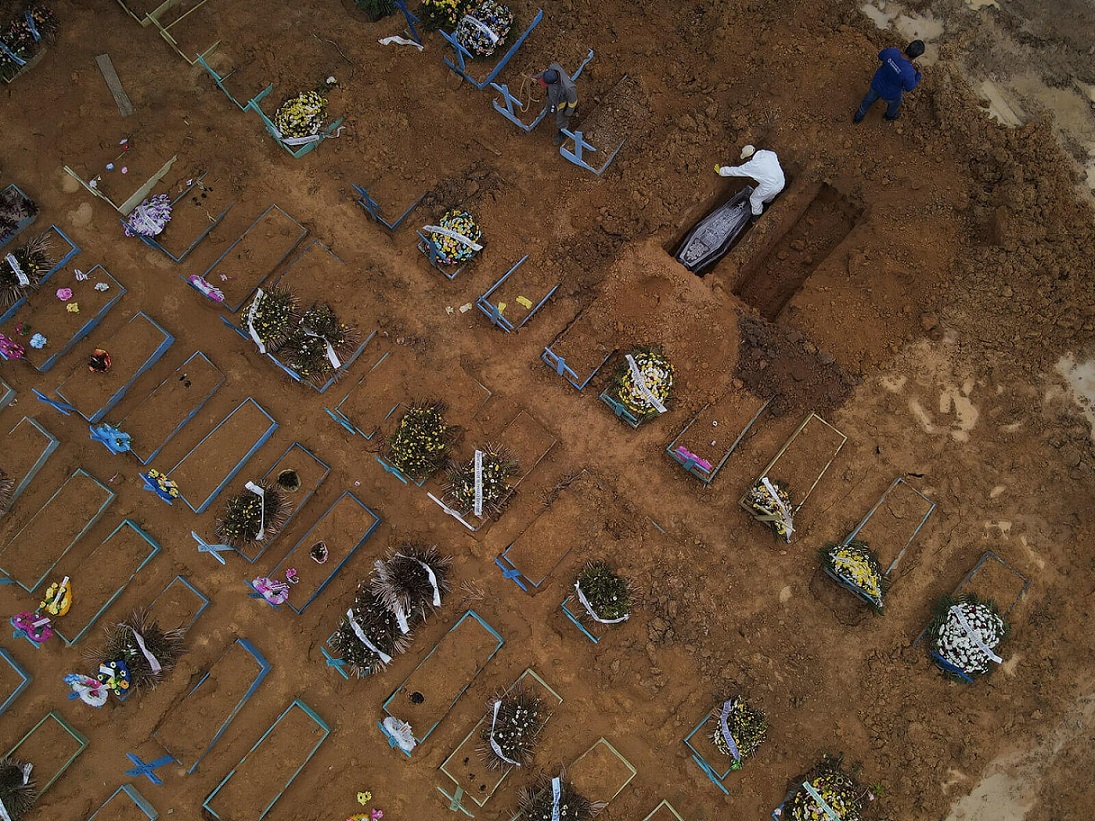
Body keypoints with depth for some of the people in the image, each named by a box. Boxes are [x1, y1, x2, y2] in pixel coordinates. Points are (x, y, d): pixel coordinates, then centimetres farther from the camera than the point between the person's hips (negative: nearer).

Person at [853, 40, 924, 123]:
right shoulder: (909, 72, -39)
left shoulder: (891, 52, -29)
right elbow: (909, 87, -20)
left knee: (869, 99, 33)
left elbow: (881, 55, -5)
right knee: (895, 102, 32)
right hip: (890, 94, -3)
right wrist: (918, 74, -6)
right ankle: (889, 116, 62)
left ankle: (858, 116, 56)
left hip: (877, 85, 3)